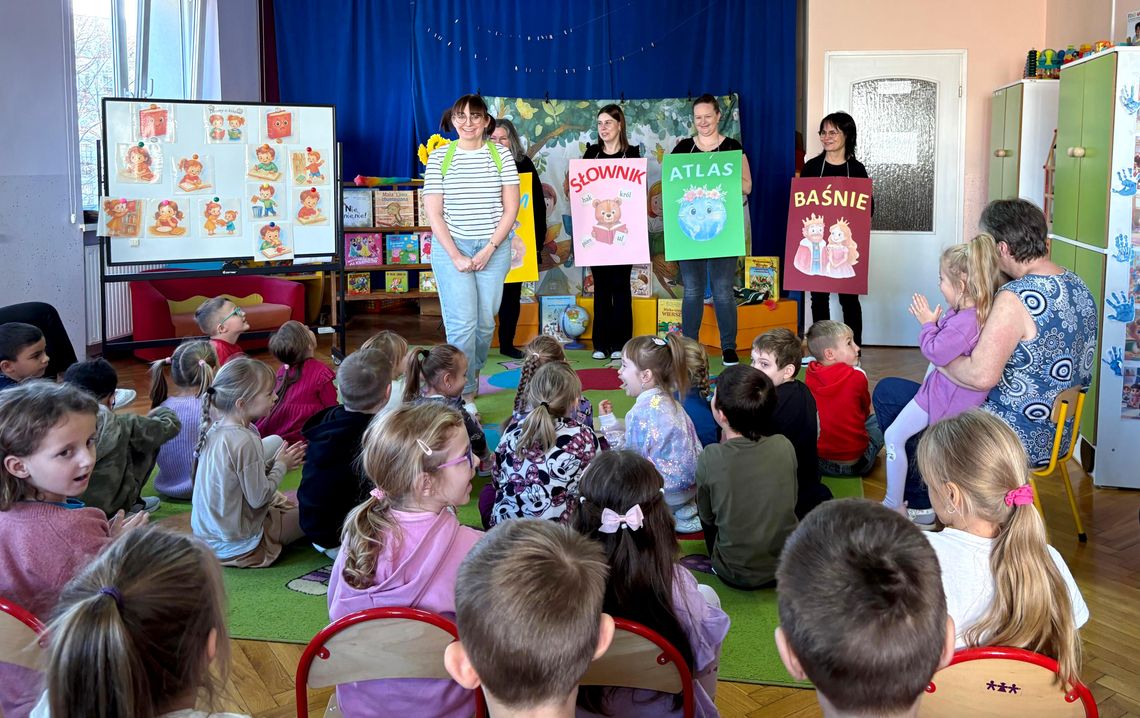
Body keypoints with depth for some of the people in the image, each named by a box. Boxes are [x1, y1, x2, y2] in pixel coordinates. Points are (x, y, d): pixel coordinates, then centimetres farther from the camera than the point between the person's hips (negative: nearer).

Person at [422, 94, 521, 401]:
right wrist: (456, 255, -10)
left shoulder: (501, 156, 4)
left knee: (485, 322, 6)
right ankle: (464, 392, 0)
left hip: (494, 248, 1)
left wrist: (489, 249, -9)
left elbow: (510, 207, 1)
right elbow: (433, 212, -1)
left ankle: (473, 373, 30)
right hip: (451, 248, -1)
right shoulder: (439, 158, 2)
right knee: (462, 323, -9)